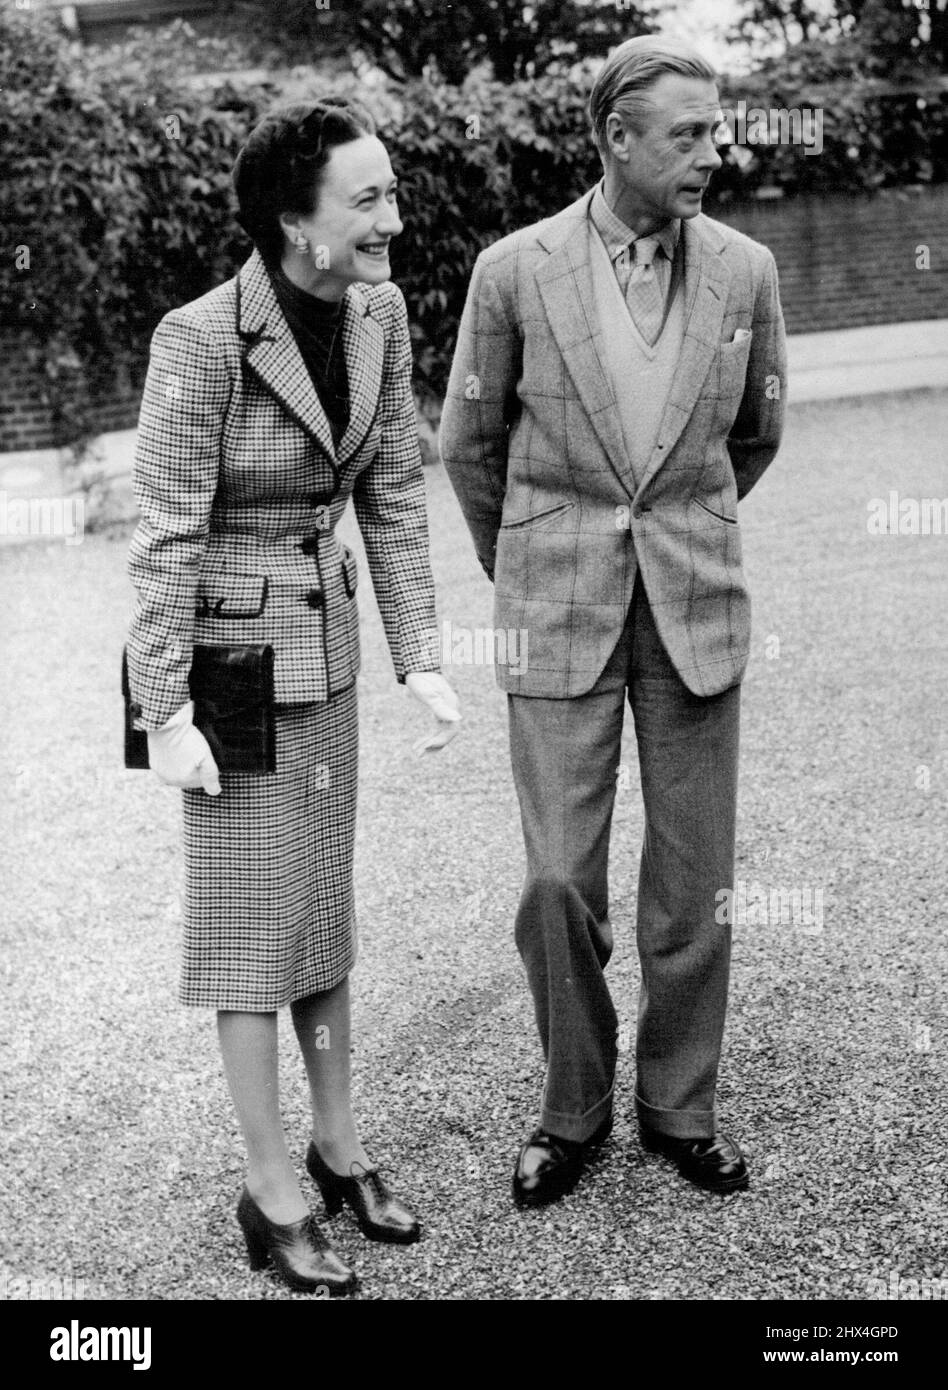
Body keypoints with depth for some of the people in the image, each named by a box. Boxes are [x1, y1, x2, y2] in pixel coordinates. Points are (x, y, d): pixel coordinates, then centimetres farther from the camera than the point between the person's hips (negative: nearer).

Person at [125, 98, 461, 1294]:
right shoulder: (200, 339, -21)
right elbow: (166, 537, -18)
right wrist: (166, 714, -17)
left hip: (326, 638, 6)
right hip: (229, 647, -6)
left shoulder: (379, 313, -3)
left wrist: (419, 658, 1)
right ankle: (273, 1193, 19)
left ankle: (338, 1144, 32)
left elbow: (394, 496, 3)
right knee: (250, 915, 4)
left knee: (323, 895, 16)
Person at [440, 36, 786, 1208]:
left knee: (692, 880, 6)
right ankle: (573, 1109, 21)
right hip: (559, 616, -1)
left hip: (695, 613, 2)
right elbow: (468, 445, 8)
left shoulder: (745, 272, 0)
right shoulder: (515, 271, -5)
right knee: (560, 883, -1)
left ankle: (679, 1106, 26)